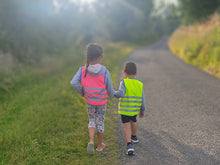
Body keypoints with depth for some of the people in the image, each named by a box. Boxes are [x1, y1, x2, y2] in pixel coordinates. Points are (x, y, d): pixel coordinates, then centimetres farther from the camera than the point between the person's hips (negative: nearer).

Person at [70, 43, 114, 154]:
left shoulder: (83, 70, -16)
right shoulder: (105, 72, -22)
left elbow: (73, 83, -25)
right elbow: (110, 88, -13)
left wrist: (82, 92, -7)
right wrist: (111, 95, 11)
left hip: (89, 102, 2)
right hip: (102, 103, -2)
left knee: (92, 121, 21)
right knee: (100, 122, 17)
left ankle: (91, 141, 0)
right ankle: (99, 145, 32)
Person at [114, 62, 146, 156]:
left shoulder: (124, 83, -14)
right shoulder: (140, 84, -1)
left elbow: (120, 93, -30)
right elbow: (142, 99, 4)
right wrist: (142, 111, 15)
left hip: (124, 109, -5)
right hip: (135, 110, 5)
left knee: (126, 126, -2)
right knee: (133, 122, 28)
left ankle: (129, 145, -15)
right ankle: (134, 137, 51)